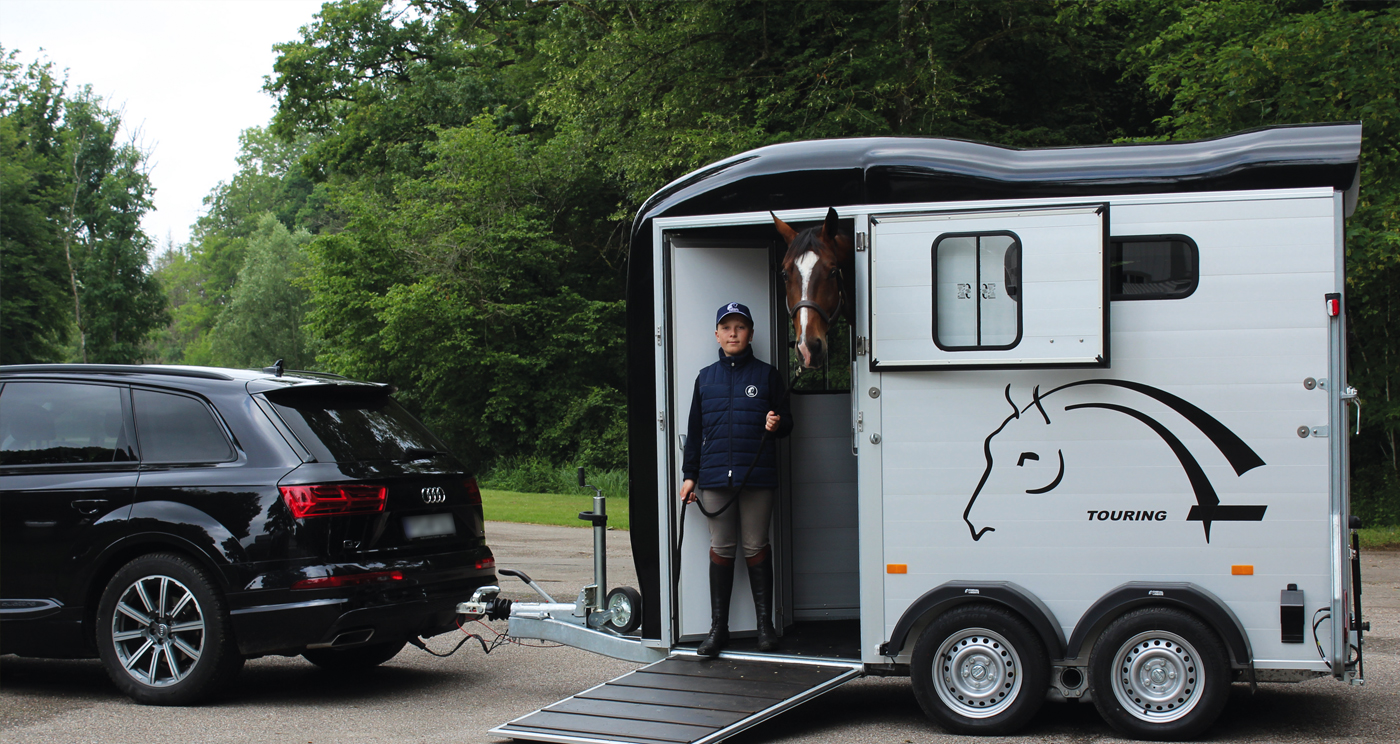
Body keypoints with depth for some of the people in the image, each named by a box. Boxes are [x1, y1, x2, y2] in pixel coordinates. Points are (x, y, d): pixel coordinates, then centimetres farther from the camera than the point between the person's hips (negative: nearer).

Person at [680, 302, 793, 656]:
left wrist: (777, 424, -14)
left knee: (755, 547, 2)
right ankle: (718, 627, 10)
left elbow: (786, 420, 10)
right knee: (721, 549, 5)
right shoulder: (706, 378, 12)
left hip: (757, 475, -2)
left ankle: (765, 624, 11)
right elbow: (695, 430, 15)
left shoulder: (766, 375, 6)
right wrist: (689, 475, 12)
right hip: (715, 477, 2)